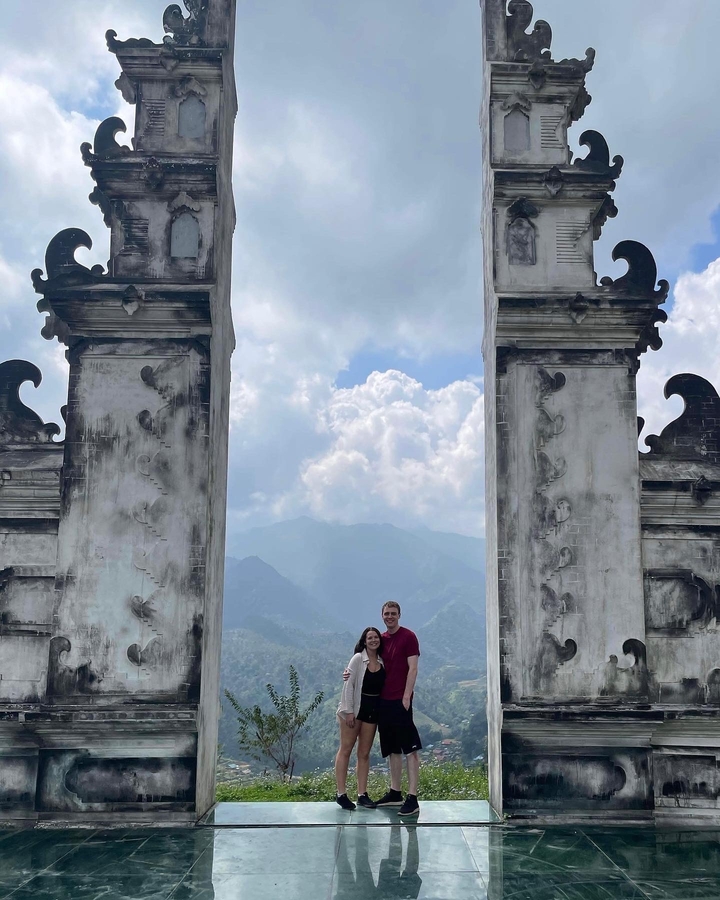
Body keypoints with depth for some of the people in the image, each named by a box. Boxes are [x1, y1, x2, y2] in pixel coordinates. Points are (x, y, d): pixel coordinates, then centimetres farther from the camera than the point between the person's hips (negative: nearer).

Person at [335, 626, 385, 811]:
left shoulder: (382, 662, 4)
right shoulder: (358, 659, -9)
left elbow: (384, 686, 8)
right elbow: (348, 685, -12)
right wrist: (349, 711, -16)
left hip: (373, 709, 5)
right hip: (355, 707, -5)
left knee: (364, 753, 9)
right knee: (345, 750, 1)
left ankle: (362, 794, 14)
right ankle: (341, 794, 4)